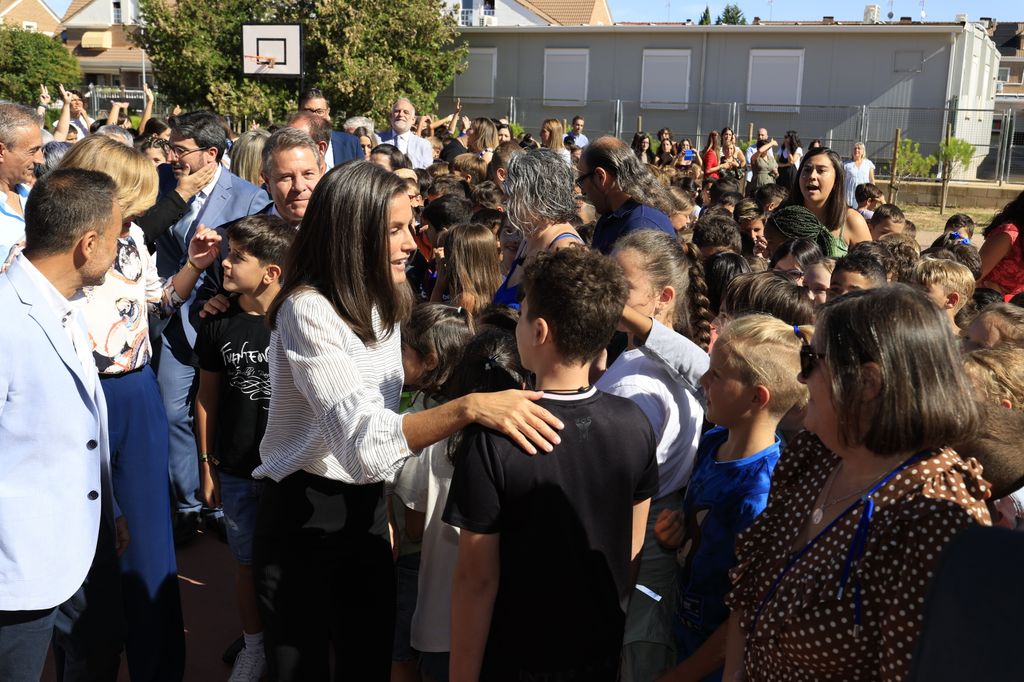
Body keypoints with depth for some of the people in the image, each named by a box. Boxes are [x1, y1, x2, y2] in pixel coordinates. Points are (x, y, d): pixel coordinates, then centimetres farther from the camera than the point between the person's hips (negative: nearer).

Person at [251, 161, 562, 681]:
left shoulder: (381, 302, 4)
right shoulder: (307, 310, -23)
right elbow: (363, 442, -35)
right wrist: (470, 407, -45)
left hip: (367, 509, 7)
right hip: (302, 515, -7)